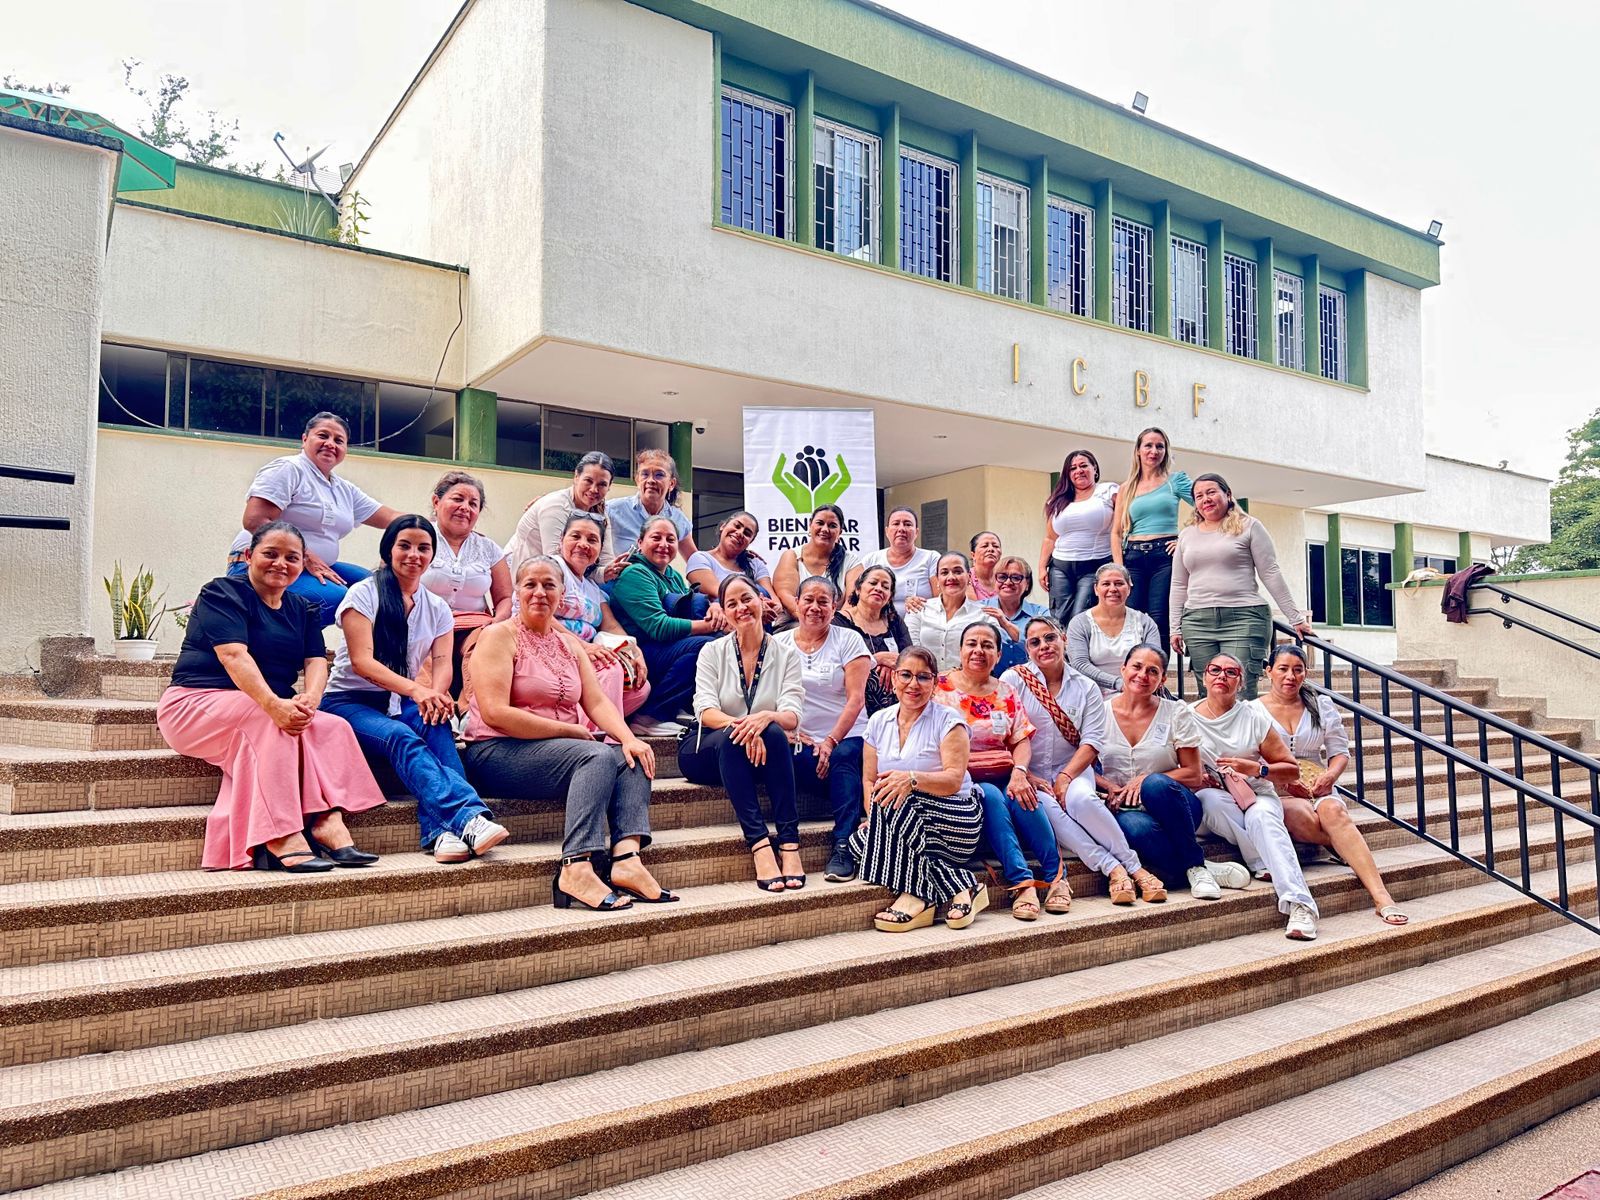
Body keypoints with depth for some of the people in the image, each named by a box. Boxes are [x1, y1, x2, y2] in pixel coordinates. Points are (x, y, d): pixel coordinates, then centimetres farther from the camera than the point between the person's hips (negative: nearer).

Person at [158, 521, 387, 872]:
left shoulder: (303, 610, 14)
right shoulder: (223, 593, -6)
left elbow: (316, 661, -1)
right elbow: (234, 655, -22)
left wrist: (310, 698, -26)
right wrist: (273, 705, -39)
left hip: (269, 708, 6)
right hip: (198, 704, -6)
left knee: (333, 728, -20)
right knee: (271, 721, -34)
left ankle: (327, 823, -38)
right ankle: (282, 839, -40)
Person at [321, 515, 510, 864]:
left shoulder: (437, 609, 11)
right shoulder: (363, 594, -3)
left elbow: (442, 662, -3)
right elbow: (361, 662, -15)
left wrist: (436, 694, -29)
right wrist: (415, 689, -31)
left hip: (404, 703, 4)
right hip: (351, 701, -4)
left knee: (436, 727, -32)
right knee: (401, 738, -36)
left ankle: (442, 830, -47)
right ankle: (469, 816, -54)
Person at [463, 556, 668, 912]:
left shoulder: (570, 643, 17)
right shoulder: (499, 636, -4)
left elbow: (597, 701, 7)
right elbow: (495, 713, -16)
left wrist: (629, 738, -14)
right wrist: (572, 730, -14)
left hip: (559, 749, 7)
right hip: (499, 751, -7)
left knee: (632, 759, -16)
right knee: (599, 756, -28)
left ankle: (627, 858, -31)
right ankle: (577, 868, -37)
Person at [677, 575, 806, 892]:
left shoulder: (786, 653, 3)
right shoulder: (713, 652, 2)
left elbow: (792, 716, -10)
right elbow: (705, 710, -13)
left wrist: (766, 717, -34)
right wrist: (740, 724, -34)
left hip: (762, 753, 1)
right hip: (707, 751, -1)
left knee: (774, 732, -33)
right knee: (731, 738, -35)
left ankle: (790, 843, -37)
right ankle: (759, 843, -44)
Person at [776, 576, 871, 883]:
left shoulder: (848, 640, 6)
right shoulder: (778, 644, 12)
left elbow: (856, 698, -3)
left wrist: (831, 741, -15)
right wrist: (790, 732, -13)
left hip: (847, 738, 0)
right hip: (800, 740, 1)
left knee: (841, 759, -33)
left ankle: (843, 847, -31)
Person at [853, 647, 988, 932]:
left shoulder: (948, 721, -3)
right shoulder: (878, 722, 11)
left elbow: (954, 780, -15)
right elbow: (869, 779, 7)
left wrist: (912, 779, -34)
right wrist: (874, 818, -13)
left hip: (955, 822, -5)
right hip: (902, 824, 5)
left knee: (895, 802, -31)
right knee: (860, 841, -24)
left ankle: (916, 897, -23)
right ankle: (958, 887, -22)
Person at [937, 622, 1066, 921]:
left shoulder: (1007, 693, 15)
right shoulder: (939, 688, 5)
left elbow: (1022, 740, 7)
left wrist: (1019, 772, -15)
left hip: (1005, 778, 3)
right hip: (963, 782, -3)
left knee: (1023, 799, -30)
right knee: (991, 797, -34)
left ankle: (1056, 875, -20)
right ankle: (1022, 882, -36)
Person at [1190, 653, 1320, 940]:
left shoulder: (1254, 716, 3)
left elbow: (1292, 770, 3)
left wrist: (1257, 769, -15)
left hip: (1258, 797, 0)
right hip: (1212, 806, 0)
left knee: (1262, 818, -34)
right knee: (1210, 798, -35)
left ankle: (1299, 904, -46)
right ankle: (1266, 865, -27)